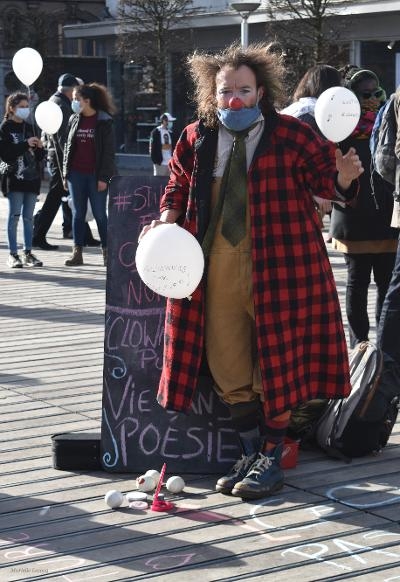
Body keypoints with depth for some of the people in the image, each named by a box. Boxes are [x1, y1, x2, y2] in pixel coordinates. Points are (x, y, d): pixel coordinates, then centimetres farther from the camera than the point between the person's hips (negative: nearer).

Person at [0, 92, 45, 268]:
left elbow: (38, 156, 17)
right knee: (14, 215, -4)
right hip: (14, 179, -5)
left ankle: (28, 253, 12)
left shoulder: (28, 127, 15)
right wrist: (25, 145, -20)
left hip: (32, 177, 5)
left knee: (28, 217, 7)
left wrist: (39, 148, -4)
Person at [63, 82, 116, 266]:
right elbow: (68, 147, 13)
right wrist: (66, 174, 8)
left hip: (96, 175, -5)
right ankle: (77, 253, 9)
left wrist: (103, 177, -13)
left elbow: (109, 151, -7)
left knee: (100, 214, 1)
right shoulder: (74, 120, 10)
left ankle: (106, 252, 10)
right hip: (76, 175, 5)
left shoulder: (104, 121, -5)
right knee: (78, 213, 6)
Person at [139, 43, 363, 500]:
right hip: (217, 265, 4)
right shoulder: (197, 140, 6)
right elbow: (180, 186, 17)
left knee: (276, 364, 3)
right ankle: (251, 455, 26)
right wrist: (169, 217, -1)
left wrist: (342, 177, -30)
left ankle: (270, 460, 15)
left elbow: (322, 177, -8)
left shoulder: (291, 135, -5)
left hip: (278, 267, -4)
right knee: (228, 366, 10)